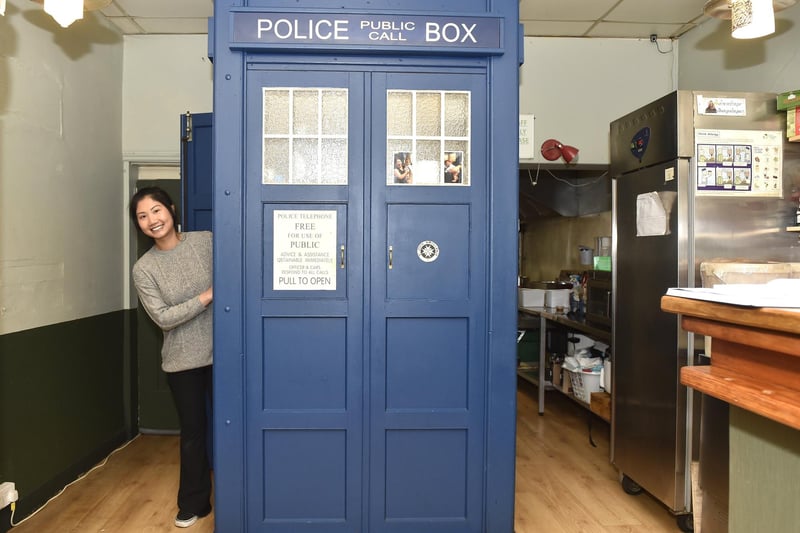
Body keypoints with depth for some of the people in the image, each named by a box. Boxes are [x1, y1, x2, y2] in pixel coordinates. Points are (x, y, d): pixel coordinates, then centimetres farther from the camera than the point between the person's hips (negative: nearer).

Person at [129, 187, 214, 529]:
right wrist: (208, 296, -19)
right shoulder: (143, 269, -4)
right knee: (193, 431, 12)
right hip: (183, 361, 0)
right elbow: (163, 318, -11)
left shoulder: (206, 241, -4)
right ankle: (194, 504, 31)